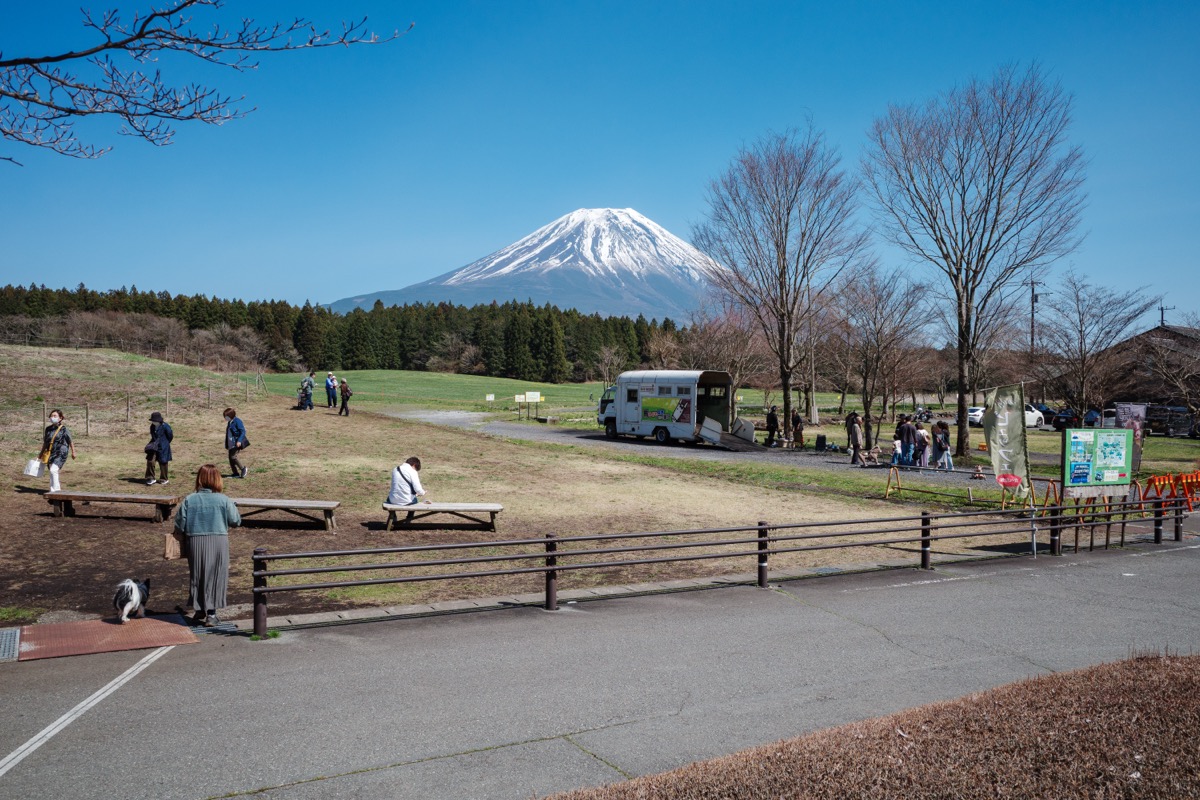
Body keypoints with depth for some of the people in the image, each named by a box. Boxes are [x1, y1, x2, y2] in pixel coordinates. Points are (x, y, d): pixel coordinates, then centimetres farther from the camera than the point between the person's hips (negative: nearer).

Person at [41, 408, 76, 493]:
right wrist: (41, 454, 21)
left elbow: (70, 442, 2)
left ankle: (55, 490, -13)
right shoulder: (48, 429, 7)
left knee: (53, 470, -20)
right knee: (52, 473, 10)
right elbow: (45, 443, 18)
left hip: (61, 454, -6)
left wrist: (73, 452, 8)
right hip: (51, 453, 6)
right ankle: (58, 488, 25)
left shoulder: (64, 429, -7)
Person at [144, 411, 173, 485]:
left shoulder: (165, 426, -15)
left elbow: (170, 436, -4)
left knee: (163, 463, 5)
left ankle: (163, 479, 19)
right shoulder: (152, 426, 4)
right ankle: (150, 478, 1)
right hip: (154, 447, 5)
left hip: (163, 448, -5)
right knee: (150, 461, -7)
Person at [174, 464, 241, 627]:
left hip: (196, 542, 2)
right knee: (215, 577, 8)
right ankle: (211, 614, 10)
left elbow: (179, 526, -2)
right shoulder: (224, 500, -7)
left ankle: (200, 611, 26)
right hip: (218, 542, -1)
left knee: (197, 576, 16)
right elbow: (236, 521, -1)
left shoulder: (189, 500, -3)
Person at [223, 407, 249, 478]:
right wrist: (227, 444, 23)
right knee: (230, 457, 5)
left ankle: (243, 469, -4)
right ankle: (235, 473, 11)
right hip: (231, 444, 9)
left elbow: (243, 431, -17)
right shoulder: (229, 422, 15)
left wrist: (239, 441, -26)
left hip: (237, 443, -9)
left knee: (233, 456, -17)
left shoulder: (237, 421, -12)